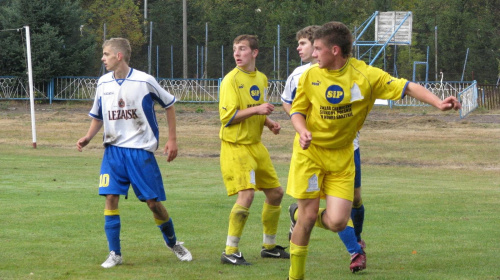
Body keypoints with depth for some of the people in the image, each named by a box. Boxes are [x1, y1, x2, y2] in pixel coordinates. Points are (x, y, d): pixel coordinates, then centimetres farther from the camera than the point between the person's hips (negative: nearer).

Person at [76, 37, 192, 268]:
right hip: (113, 149, 3)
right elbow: (97, 117, 17)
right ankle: (114, 253, -3)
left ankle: (172, 242, 25)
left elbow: (169, 105, 5)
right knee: (111, 197, -11)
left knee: (153, 201, -1)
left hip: (141, 150, -3)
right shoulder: (103, 83, 4)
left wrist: (172, 140, 2)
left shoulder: (144, 81, -8)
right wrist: (88, 138, -2)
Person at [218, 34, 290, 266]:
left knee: (275, 193, 13)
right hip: (235, 145, -8)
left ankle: (269, 246, 29)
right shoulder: (231, 80, -13)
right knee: (246, 194, -21)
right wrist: (256, 109, -25)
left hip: (255, 145, 8)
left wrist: (269, 122, 6)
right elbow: (227, 117, -18)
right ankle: (230, 252, -12)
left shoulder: (261, 79, 11)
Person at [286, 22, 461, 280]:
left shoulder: (365, 75, -12)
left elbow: (406, 87, -13)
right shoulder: (310, 76, -7)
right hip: (309, 152, -1)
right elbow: (297, 110, 3)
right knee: (307, 216, -5)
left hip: (341, 156, 1)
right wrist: (302, 131, -19)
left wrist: (438, 103, -26)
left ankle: (305, 216, 27)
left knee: (336, 222, -9)